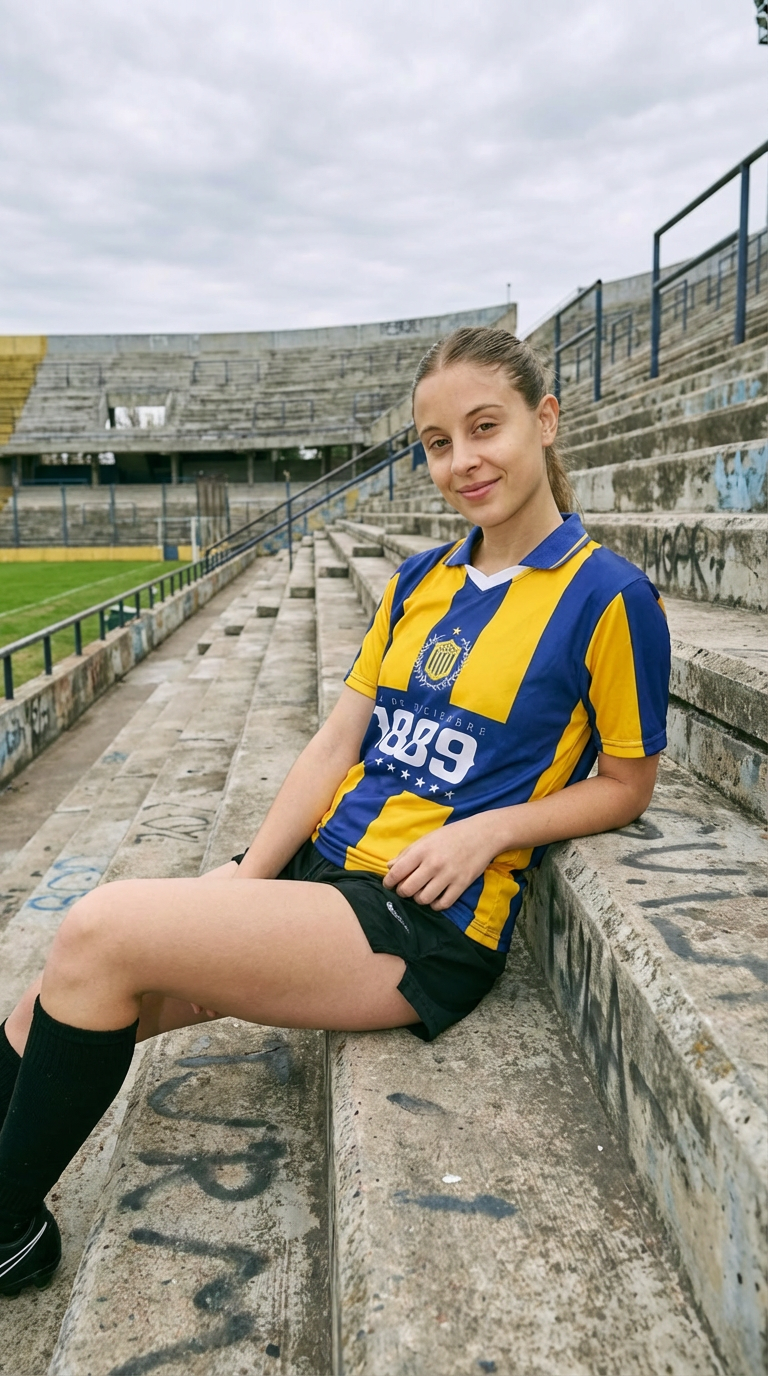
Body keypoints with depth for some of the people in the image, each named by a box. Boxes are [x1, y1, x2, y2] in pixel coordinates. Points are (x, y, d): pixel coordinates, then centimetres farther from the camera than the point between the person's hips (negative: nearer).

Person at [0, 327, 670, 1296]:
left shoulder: (606, 597, -6)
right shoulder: (418, 581, 12)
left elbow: (626, 783, 1)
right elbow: (338, 742, 8)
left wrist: (488, 829, -14)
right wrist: (242, 882, -2)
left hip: (431, 928, -6)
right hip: (323, 874, 6)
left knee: (98, 934, -18)